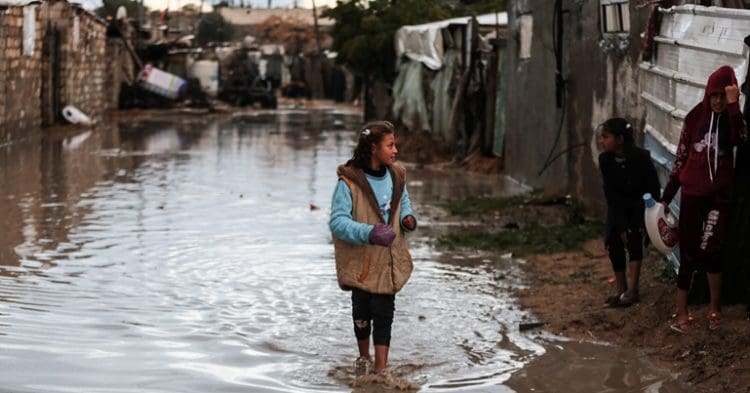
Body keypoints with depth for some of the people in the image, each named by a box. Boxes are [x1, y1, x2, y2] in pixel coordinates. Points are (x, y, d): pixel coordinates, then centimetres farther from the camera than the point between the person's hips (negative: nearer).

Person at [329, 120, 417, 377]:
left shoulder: (396, 176, 0)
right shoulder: (349, 181, -18)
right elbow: (337, 221, -21)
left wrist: (407, 218, -5)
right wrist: (369, 233, -34)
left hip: (388, 259, 3)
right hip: (360, 259, -3)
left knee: (384, 313, 0)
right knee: (362, 311, 12)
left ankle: (381, 370, 3)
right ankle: (364, 359, 36)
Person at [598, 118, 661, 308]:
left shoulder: (641, 157, -26)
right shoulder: (605, 160, -16)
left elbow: (653, 190, -19)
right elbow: (611, 195, -15)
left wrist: (645, 221, -21)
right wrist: (621, 226, -21)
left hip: (640, 204, -3)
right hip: (619, 205, 3)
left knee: (634, 235, -23)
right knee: (612, 240, -14)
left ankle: (632, 290, -21)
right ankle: (621, 290, -3)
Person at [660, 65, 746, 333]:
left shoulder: (732, 119, 1)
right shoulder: (695, 118, 3)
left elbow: (739, 138, -23)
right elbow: (681, 157, 8)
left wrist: (733, 105, -25)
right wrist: (666, 197, 8)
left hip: (720, 195, -1)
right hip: (692, 193, 1)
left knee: (709, 249, -10)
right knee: (688, 252, 2)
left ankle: (714, 308, 8)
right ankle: (682, 312, 7)